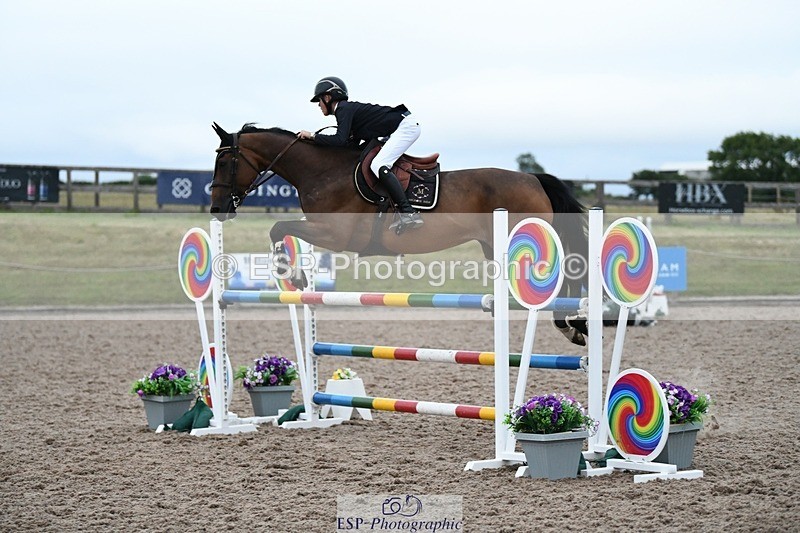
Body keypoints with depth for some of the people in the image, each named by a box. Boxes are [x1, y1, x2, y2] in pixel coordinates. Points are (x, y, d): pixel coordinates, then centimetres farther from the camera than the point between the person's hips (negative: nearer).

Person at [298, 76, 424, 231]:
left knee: (378, 165, -21)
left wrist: (312, 136, -15)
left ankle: (409, 213, -31)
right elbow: (352, 144, 18)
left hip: (406, 125, -11)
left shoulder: (344, 109, -12)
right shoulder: (348, 109, 17)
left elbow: (340, 140, -25)